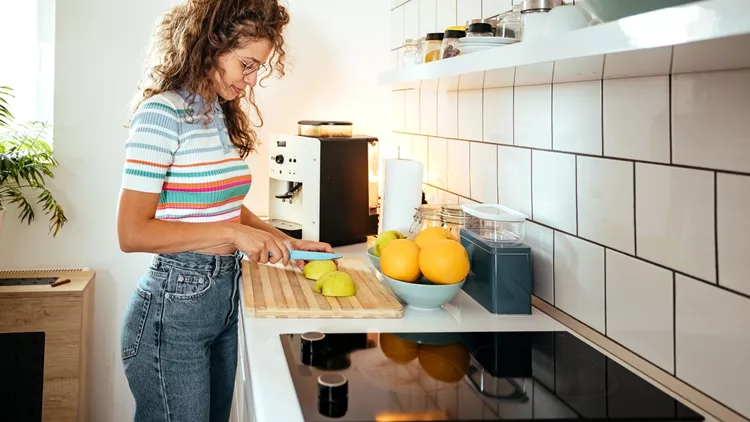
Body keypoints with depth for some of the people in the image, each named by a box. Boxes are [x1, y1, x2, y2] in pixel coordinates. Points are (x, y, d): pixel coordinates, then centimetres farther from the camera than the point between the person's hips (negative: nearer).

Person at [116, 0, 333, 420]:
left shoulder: (224, 115, 9)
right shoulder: (162, 113, -15)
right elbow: (132, 232, -18)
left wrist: (287, 242, 7)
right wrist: (233, 233, -19)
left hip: (225, 294, 8)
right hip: (175, 304, -8)